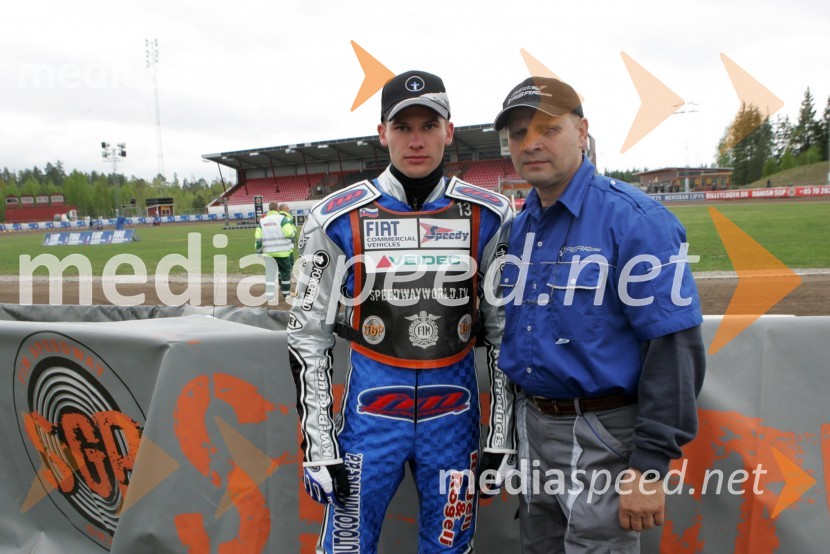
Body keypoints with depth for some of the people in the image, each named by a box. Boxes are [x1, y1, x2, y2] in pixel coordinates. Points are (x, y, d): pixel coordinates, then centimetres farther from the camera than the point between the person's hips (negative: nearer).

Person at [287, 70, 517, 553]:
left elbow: (505, 330, 4)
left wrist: (503, 436, 3)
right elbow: (309, 335, -1)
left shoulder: (488, 216, -2)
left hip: (455, 411, 1)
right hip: (371, 409, -1)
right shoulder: (339, 218, -5)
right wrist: (318, 446, -4)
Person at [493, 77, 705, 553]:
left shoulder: (634, 219, -16)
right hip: (533, 425, 7)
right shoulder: (520, 227, 7)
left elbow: (675, 347, -20)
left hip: (603, 436, -7)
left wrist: (650, 466, -21)